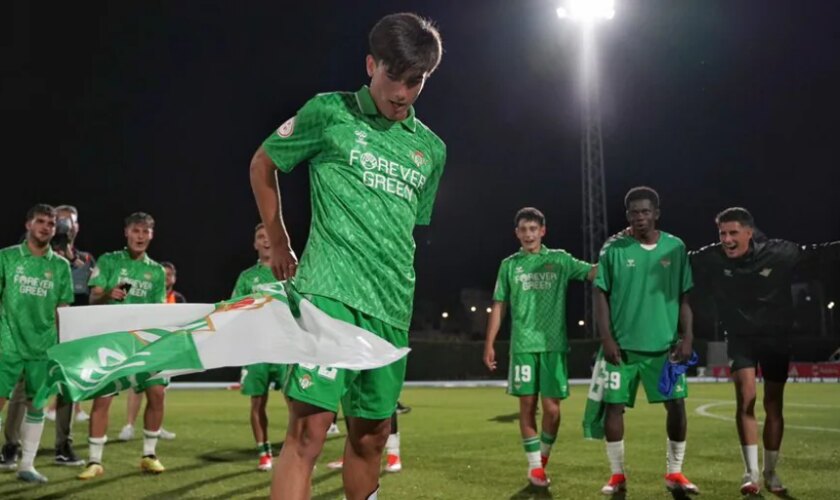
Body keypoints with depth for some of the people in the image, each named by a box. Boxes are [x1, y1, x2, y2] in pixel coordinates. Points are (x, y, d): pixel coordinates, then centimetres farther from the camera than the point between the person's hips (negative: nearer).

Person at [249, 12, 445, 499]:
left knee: (372, 434, 13)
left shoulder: (431, 148, 14)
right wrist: (279, 244, 14)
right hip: (329, 293, -5)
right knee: (309, 427, -14)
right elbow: (262, 164, 13)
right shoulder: (329, 111, 2)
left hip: (393, 307, 5)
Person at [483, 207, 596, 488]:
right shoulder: (509, 265, 9)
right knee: (527, 405, 2)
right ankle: (534, 466, 13)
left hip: (554, 344, 0)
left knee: (551, 407, -2)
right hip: (523, 346, 1)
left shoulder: (560, 260, 6)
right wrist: (489, 343, 5)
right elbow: (499, 306, 10)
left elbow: (594, 273, -5)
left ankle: (544, 456, 23)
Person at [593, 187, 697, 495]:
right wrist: (606, 338, -9)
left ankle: (675, 473, 18)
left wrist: (687, 337, -1)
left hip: (665, 345, 2)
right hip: (623, 344, -1)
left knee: (676, 405, -1)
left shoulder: (675, 248, 3)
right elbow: (600, 295, -1)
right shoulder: (613, 248, -2)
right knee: (614, 406, 0)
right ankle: (617, 475, 15)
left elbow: (684, 297, 7)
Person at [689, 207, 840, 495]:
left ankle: (770, 472, 24)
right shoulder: (712, 259, -16)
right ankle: (751, 473, -10)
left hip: (776, 338, 1)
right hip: (740, 338, -1)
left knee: (774, 406, 8)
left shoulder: (779, 253, -16)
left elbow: (815, 255, -4)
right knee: (745, 398, -18)